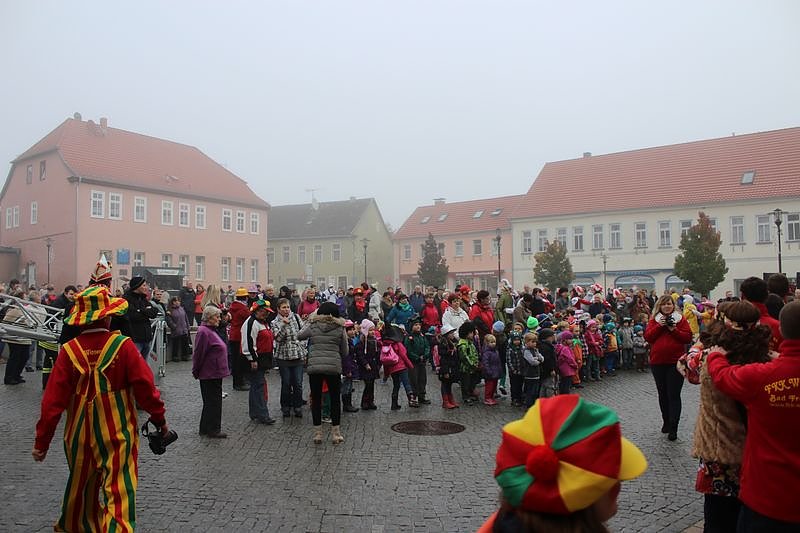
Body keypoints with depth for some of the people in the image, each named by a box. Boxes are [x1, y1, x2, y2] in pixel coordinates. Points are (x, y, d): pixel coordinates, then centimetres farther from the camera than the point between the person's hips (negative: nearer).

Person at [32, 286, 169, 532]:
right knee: (119, 494, 0)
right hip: (118, 434, -4)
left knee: (81, 486, 25)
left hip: (80, 435, 4)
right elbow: (145, 386, -11)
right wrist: (159, 418, 3)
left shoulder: (69, 351, -7)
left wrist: (42, 441, 4)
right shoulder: (123, 346, -14)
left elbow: (53, 400, -5)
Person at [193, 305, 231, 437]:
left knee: (210, 402, 16)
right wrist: (196, 371, -11)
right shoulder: (203, 331, -18)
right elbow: (199, 353, -19)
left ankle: (205, 429, 26)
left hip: (215, 374, 10)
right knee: (212, 401, -2)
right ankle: (213, 430, 8)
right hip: (209, 374, -10)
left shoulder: (210, 330, 14)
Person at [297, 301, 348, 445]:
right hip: (334, 367, -1)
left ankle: (317, 433, 17)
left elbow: (299, 336, 20)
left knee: (316, 399, 11)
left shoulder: (313, 326, 2)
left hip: (314, 367, 1)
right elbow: (344, 352, 6)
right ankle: (335, 433, 16)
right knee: (335, 399, 12)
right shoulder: (340, 328, 1)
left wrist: (309, 321, 24)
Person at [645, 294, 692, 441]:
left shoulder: (680, 319, 3)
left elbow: (688, 338, -4)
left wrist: (674, 330, -16)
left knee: (674, 395, -6)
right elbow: (647, 337, -3)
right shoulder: (654, 320, 8)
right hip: (657, 362, 3)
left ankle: (673, 428, -3)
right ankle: (666, 422, 30)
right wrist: (659, 326, -12)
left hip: (676, 362, -3)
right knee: (662, 394, 15)